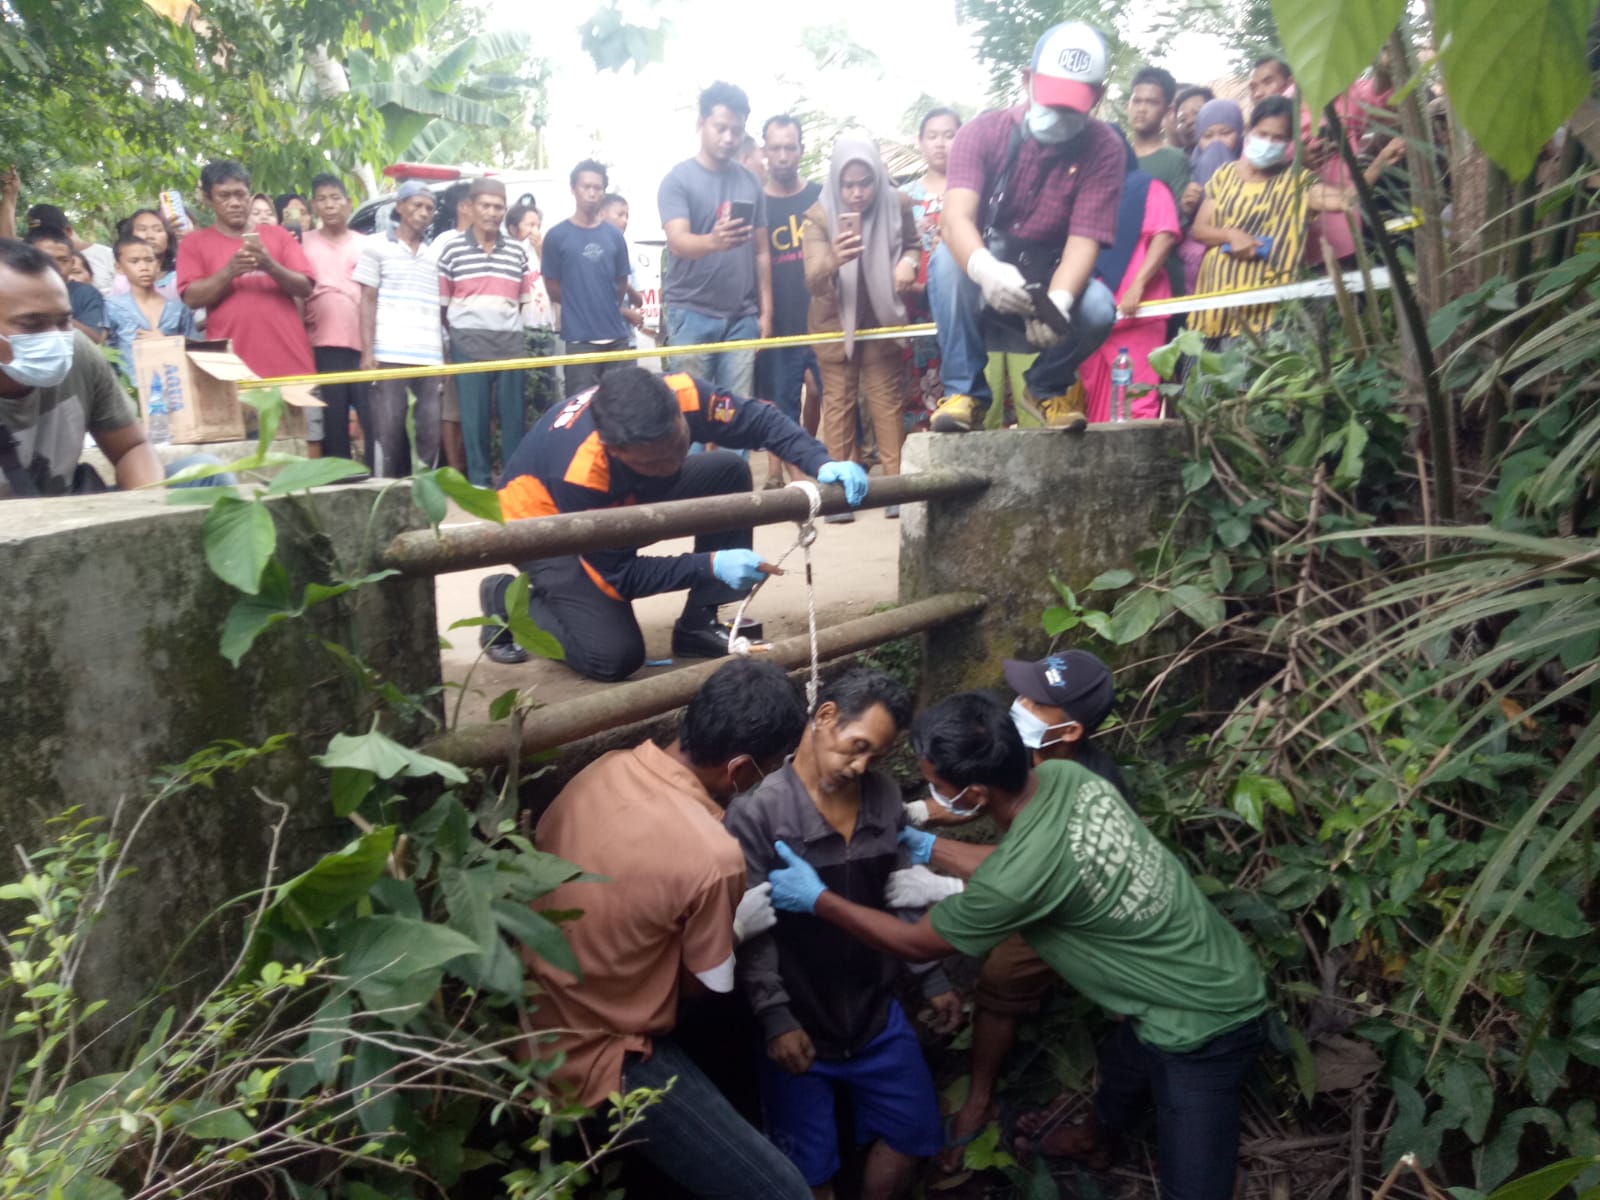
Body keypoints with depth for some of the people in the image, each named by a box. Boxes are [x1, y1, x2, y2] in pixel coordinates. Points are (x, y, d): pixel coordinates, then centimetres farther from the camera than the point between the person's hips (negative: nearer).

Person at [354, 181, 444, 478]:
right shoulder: (376, 245, 9)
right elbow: (368, 301, 3)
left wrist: (445, 357, 8)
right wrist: (367, 352, -7)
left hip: (430, 359, 4)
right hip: (389, 355, -3)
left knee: (430, 433, -1)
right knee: (387, 432, -5)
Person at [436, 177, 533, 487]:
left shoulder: (517, 252, 10)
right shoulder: (453, 250, 2)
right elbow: (441, 300, 4)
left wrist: (508, 324, 7)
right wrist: (459, 330, 2)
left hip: (510, 342, 2)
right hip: (468, 343, -2)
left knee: (513, 413, 4)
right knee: (474, 414, 1)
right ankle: (479, 480, 8)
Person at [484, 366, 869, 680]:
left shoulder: (683, 395, -29)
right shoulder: (581, 475, -41)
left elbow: (761, 420, -14)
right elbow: (619, 575, -29)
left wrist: (821, 464, -31)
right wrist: (711, 565, -38)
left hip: (625, 497, 6)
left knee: (729, 472, -13)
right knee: (615, 656, -24)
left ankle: (698, 626, -4)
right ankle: (508, 601, 4)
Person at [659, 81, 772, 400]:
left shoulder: (750, 182, 11)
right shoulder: (678, 179, -2)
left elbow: (761, 252, 13)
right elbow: (677, 242, -17)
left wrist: (766, 311, 7)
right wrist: (713, 241, -38)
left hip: (742, 316, 3)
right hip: (692, 313, -3)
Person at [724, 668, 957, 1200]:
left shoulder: (884, 796, -4)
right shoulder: (756, 810, -21)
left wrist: (935, 979, 7)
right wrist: (775, 1018, -23)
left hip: (877, 1013, 5)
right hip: (798, 1022, -5)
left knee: (916, 1132, 16)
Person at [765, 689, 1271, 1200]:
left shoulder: (1023, 872, -35)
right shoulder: (1067, 776, -12)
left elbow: (916, 944, -15)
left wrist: (817, 898, -7)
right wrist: (925, 845, 10)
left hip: (1204, 1024, -10)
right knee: (1122, 1066, 35)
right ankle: (1095, 1140, 66)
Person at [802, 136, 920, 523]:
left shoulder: (897, 205, -12)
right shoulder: (819, 216, -18)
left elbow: (913, 243, 10)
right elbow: (813, 282, -28)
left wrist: (909, 262, -14)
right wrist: (833, 261, -50)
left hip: (880, 318, 1)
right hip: (835, 320, -1)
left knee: (886, 398, 4)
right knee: (838, 400, 3)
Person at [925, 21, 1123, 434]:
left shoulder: (1103, 148, -9)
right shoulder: (982, 132, -10)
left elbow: (1083, 241, -20)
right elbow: (955, 219, -27)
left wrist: (1057, 302, -42)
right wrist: (985, 269, -50)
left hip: (1051, 286, 0)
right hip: (982, 294, 0)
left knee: (1098, 308, -31)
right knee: (948, 257, -30)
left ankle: (1048, 386, 1)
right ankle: (965, 391, -22)